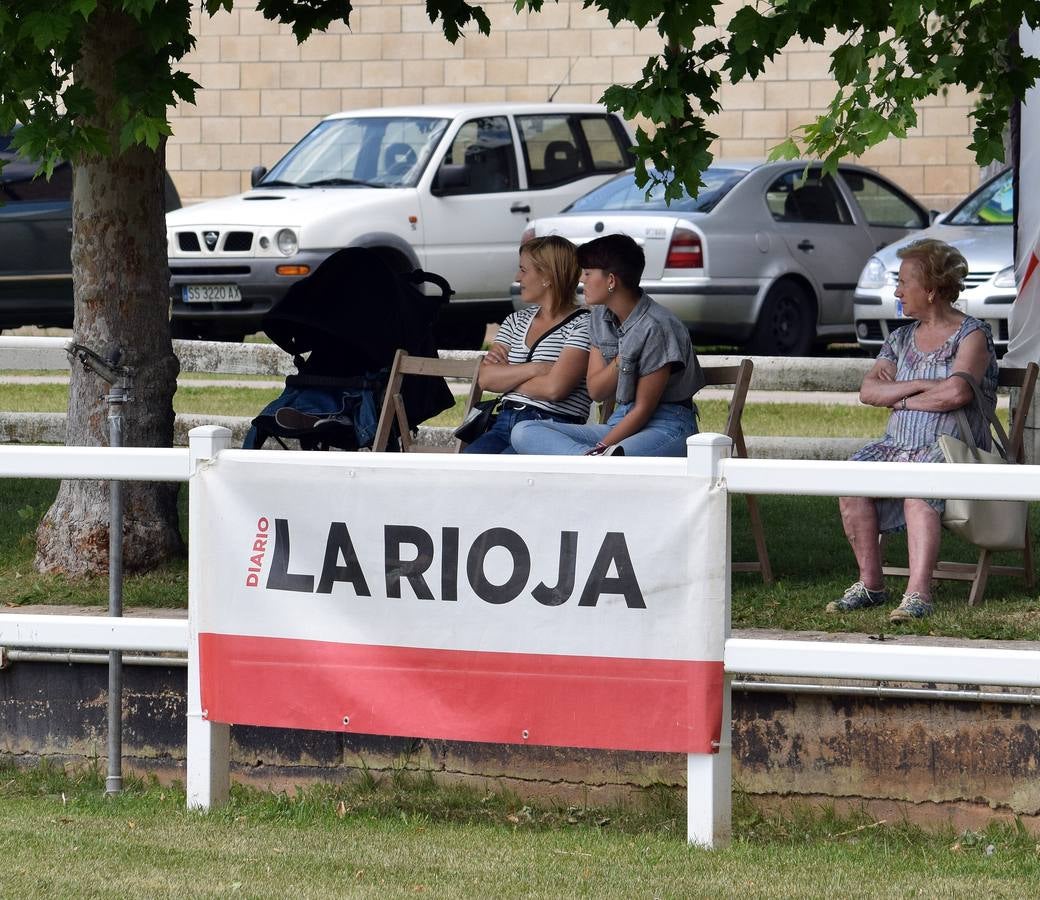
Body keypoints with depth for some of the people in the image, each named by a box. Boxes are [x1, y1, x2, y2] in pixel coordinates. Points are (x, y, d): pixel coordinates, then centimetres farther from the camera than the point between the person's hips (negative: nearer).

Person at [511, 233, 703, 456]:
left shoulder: (657, 327, -15)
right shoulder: (600, 317, 10)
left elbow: (644, 408, -12)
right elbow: (596, 391, 8)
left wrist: (600, 446, -15)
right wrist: (620, 361, -11)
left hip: (666, 427, -10)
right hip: (620, 421, 10)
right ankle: (593, 456, -36)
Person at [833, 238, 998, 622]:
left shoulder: (972, 335, 0)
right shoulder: (900, 339, 20)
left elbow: (957, 392, -17)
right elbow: (868, 391, 7)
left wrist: (901, 398, -3)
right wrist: (920, 386, -7)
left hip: (952, 448, -6)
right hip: (898, 445, 6)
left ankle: (918, 593, -48)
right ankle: (870, 584, -20)